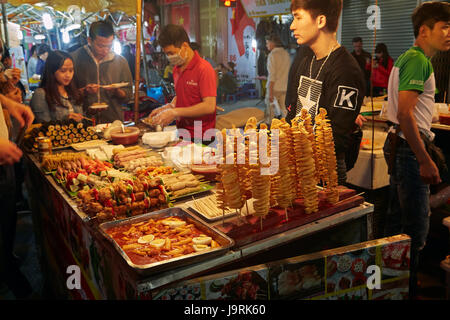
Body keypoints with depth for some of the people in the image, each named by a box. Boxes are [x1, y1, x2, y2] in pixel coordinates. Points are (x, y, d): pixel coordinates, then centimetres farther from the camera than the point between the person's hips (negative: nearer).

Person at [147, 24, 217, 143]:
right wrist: (168, 107, 4)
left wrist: (175, 112, -19)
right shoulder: (177, 68, 12)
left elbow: (209, 106, -21)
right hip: (181, 134, 7)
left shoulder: (204, 68, -13)